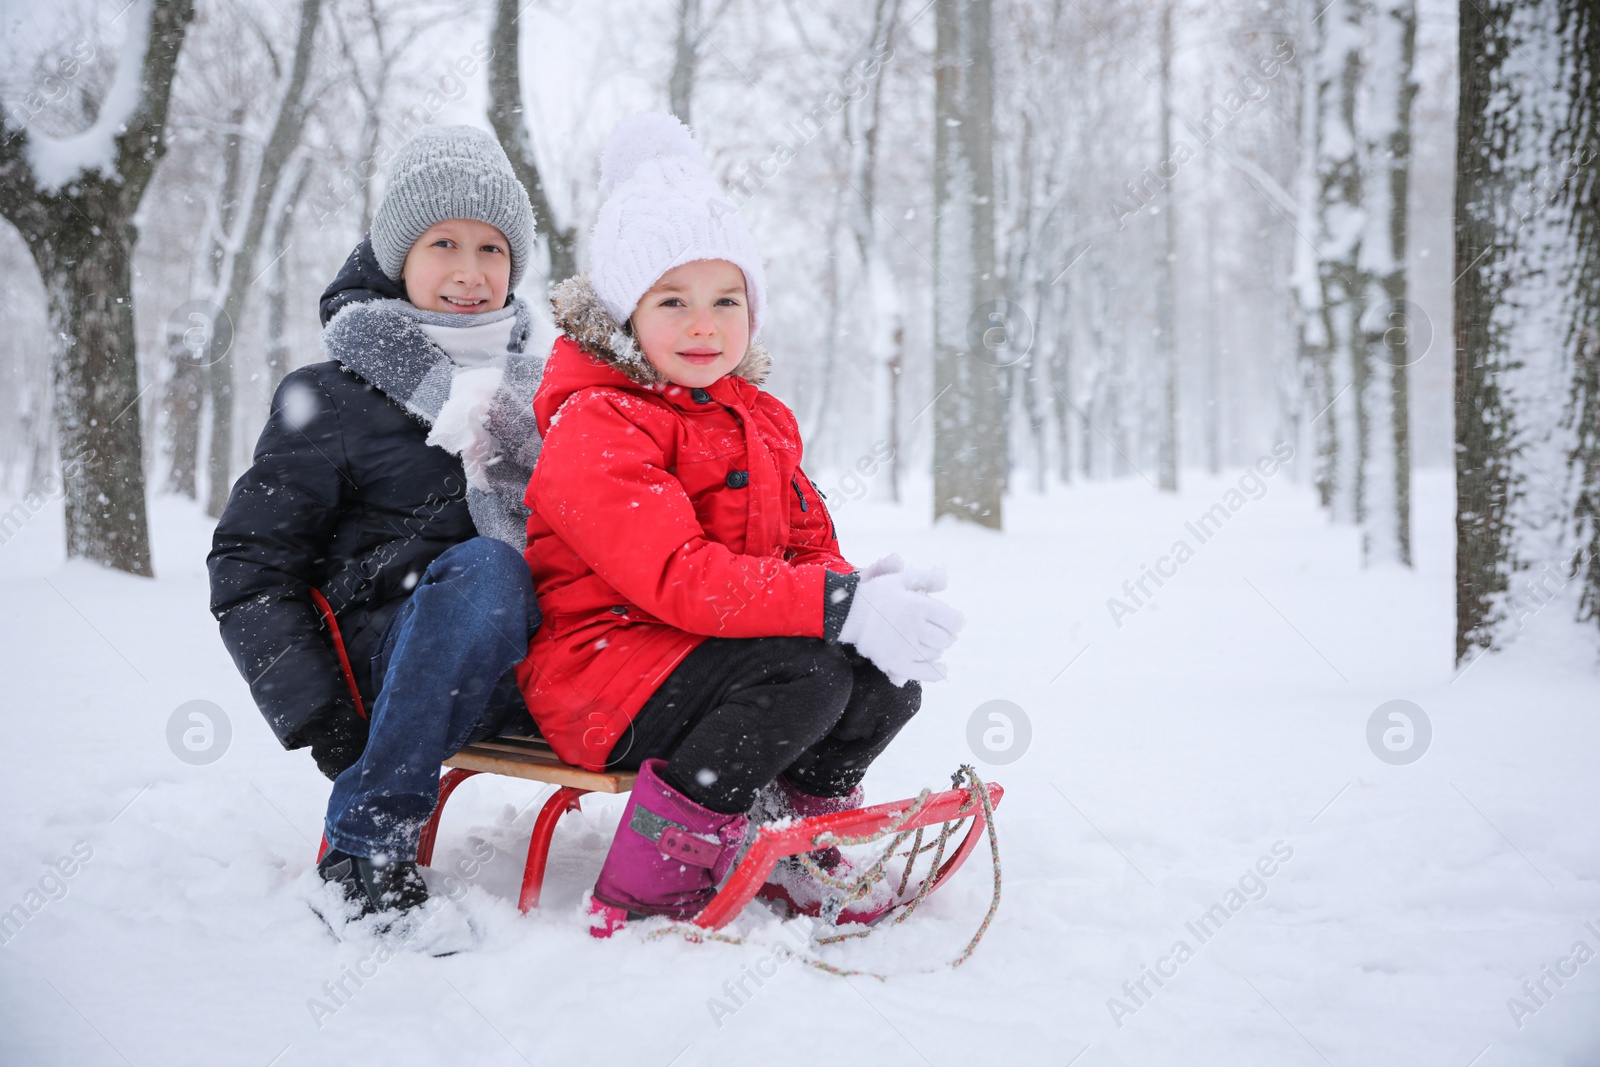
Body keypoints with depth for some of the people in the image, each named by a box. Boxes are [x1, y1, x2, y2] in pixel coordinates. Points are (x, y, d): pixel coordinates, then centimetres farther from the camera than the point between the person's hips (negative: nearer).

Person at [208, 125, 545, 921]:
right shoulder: (332, 400, 4)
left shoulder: (537, 392, 20)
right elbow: (249, 563, 1)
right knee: (481, 566, -38)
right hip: (390, 666, -4)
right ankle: (364, 847, -30)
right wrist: (316, 715, -11)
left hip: (526, 670, 4)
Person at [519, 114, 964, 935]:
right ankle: (650, 879, -19)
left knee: (888, 676, -10)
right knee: (807, 674, -29)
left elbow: (808, 543, 13)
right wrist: (840, 606, -33)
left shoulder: (760, 420, 15)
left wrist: (862, 593, -13)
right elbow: (678, 578, -26)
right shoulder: (594, 426, -14)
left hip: (711, 646, 8)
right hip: (604, 671, -8)